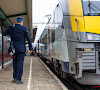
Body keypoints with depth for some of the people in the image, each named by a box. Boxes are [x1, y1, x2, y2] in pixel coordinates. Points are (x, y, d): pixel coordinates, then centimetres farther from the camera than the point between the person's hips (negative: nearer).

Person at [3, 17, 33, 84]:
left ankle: (15, 77, 18)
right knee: (20, 63, -1)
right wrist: (31, 48, 0)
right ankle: (18, 79, 1)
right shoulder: (24, 28, -6)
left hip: (14, 48, 4)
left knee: (15, 63, 14)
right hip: (21, 48, -4)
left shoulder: (11, 28, 4)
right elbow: (29, 38, -7)